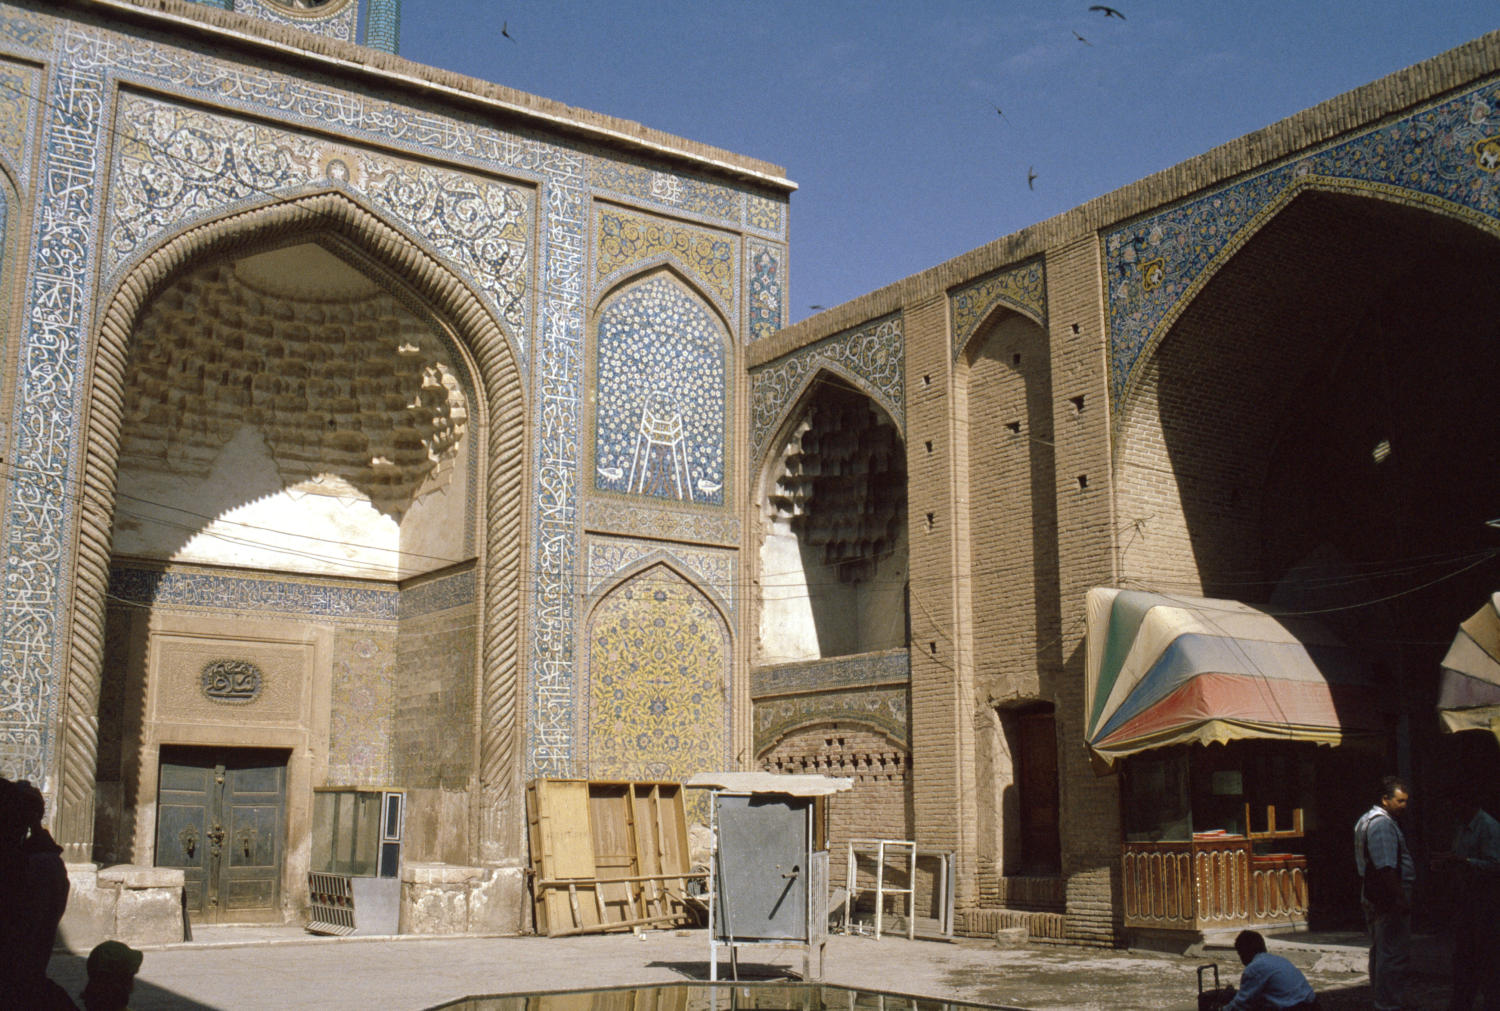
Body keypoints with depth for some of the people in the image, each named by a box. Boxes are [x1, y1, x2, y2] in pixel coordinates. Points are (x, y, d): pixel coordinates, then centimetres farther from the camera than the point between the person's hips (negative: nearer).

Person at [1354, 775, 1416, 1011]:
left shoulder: (1365, 820, 16)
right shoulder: (1383, 824, -17)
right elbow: (1386, 867, -25)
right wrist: (1401, 898, -25)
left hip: (1371, 897, 11)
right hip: (1389, 899, -11)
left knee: (1380, 951, 18)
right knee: (1395, 955, -7)